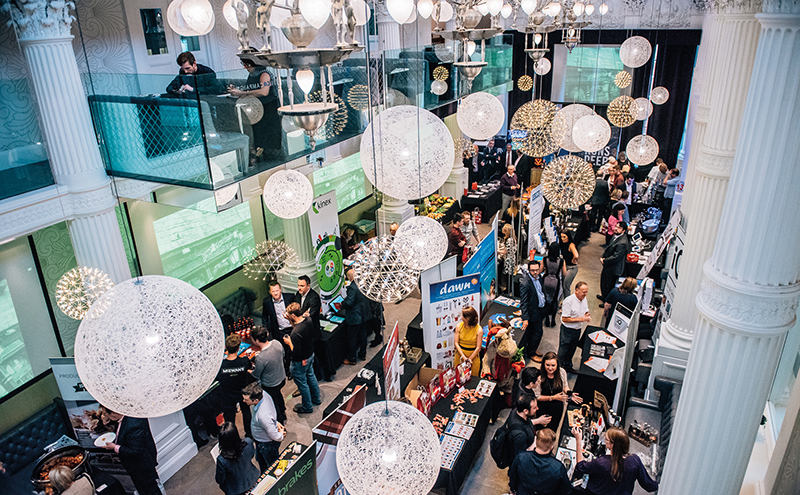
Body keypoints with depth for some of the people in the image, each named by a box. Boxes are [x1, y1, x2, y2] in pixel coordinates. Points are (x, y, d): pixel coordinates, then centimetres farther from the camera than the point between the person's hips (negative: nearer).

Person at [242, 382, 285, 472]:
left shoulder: (262, 416, -46)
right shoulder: (263, 394, -23)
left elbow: (275, 436, -32)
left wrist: (281, 435, -12)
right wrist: (276, 422, 4)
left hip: (268, 444, -8)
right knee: (260, 460, 35)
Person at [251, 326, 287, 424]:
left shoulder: (260, 358, -37)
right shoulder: (277, 343, -20)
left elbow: (256, 376, -19)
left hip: (270, 385, -7)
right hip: (282, 378, 7)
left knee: (273, 404, 21)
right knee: (278, 395, 34)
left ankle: (280, 421, 44)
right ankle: (283, 414, 57)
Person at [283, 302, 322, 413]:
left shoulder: (296, 333, -38)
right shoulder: (308, 319, -15)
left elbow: (296, 353, -31)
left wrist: (289, 342, -15)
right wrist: (292, 321, -5)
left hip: (300, 361, -8)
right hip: (310, 354, 8)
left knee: (302, 383, 15)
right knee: (311, 376, 28)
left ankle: (307, 407, 36)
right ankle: (316, 399, 50)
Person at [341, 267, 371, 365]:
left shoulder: (352, 287, -28)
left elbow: (349, 303, -28)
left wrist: (342, 303, -7)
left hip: (355, 318, -8)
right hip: (364, 315, 8)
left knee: (352, 338, 9)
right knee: (363, 335, 23)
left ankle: (351, 359, 22)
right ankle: (363, 354, 39)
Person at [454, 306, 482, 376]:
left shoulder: (479, 330, -17)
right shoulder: (459, 326, -9)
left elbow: (478, 347, -11)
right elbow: (456, 343, -6)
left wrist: (469, 359, -14)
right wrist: (463, 356, -15)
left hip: (473, 355, -2)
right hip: (460, 354, 2)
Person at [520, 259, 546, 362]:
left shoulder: (539, 278, -1)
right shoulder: (525, 284, -27)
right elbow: (523, 303, -25)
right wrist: (525, 319, -25)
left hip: (539, 309, 8)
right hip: (533, 311, -8)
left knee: (531, 331, 21)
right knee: (538, 332, 4)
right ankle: (530, 353, 24)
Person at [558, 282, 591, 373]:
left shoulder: (584, 299, -2)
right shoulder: (568, 301, -26)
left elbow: (585, 311, 15)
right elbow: (564, 319, -24)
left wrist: (587, 315, -10)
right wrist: (581, 319, -28)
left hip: (578, 330, 7)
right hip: (567, 330, -7)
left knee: (572, 350, 23)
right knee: (563, 351, 8)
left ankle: (568, 367, 41)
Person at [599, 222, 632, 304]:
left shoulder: (622, 243, -30)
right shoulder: (615, 236, 0)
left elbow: (616, 257, -29)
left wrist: (604, 261, -18)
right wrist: (604, 257, -2)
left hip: (613, 269, -10)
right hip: (608, 266, 10)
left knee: (609, 285, 8)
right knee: (603, 280, 28)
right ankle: (604, 296, 52)